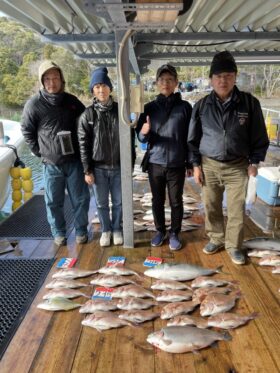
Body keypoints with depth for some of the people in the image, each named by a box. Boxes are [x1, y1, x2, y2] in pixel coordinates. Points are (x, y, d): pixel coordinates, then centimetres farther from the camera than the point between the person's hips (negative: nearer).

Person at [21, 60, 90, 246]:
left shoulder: (72, 101, 3)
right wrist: (39, 151, 1)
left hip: (75, 160, 2)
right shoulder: (34, 104, -4)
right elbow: (27, 131, 6)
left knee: (81, 199, 7)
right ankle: (59, 233, 27)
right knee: (54, 201, 9)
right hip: (51, 163, -1)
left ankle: (81, 231, 25)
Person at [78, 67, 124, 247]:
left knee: (118, 202, 11)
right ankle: (106, 230, 30)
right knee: (102, 203, 11)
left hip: (118, 166, 1)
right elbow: (83, 144, -3)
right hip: (98, 168, 0)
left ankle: (117, 229, 30)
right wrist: (87, 170, -6)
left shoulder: (120, 110, 0)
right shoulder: (88, 115, -3)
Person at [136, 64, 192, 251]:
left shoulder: (185, 107, -1)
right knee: (157, 201, 13)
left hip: (177, 165, -1)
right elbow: (141, 137, 2)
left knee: (176, 202, 9)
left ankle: (175, 234, 27)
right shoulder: (149, 108, 4)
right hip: (155, 163, 2)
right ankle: (160, 231, 32)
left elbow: (191, 137, 2)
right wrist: (144, 132, -21)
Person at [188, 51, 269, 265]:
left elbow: (259, 136, 3)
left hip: (238, 166, -1)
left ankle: (234, 246, 22)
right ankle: (216, 239, 32)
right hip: (209, 165, 1)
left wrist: (254, 162, -1)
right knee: (211, 207, 11)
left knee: (237, 209, 4)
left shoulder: (249, 103, -4)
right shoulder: (202, 106, -1)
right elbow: (193, 138, 5)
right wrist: (196, 164, 1)